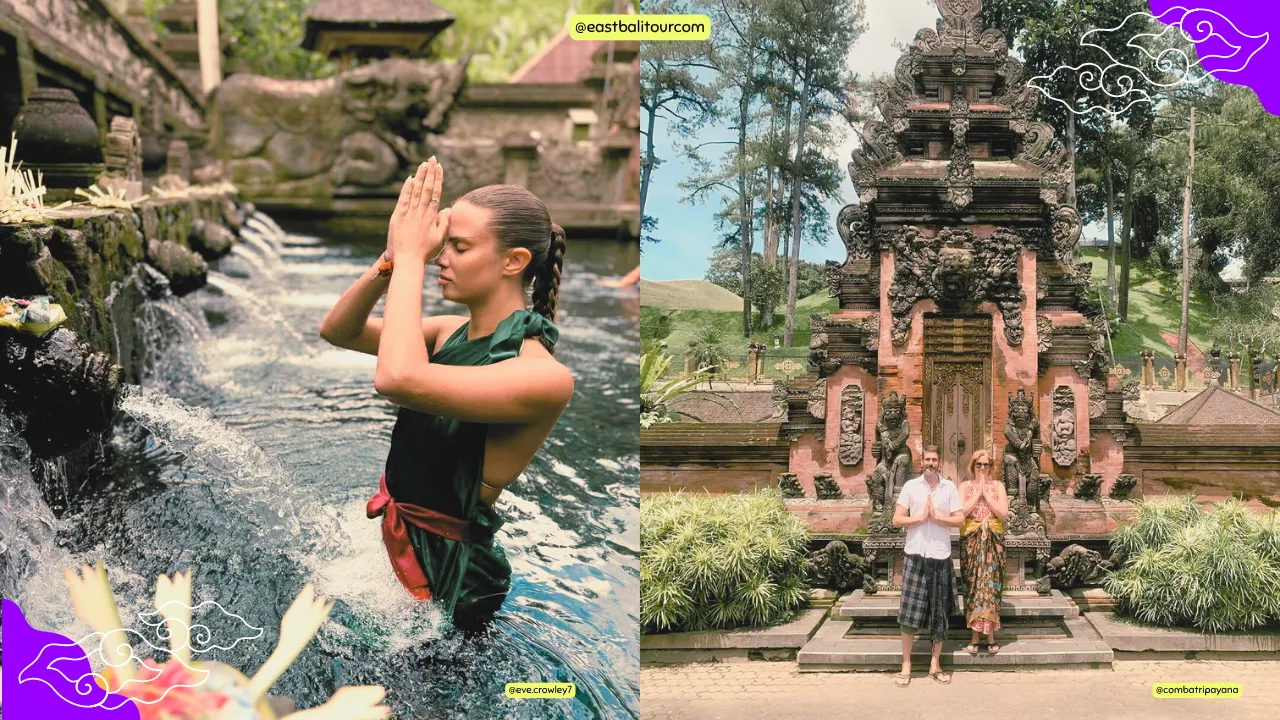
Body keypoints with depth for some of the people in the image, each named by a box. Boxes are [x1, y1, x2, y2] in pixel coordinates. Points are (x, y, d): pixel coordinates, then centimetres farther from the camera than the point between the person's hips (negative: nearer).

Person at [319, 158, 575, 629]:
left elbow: (399, 379, -38)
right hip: (392, 538, 7)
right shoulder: (453, 333, 1)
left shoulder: (546, 375, -25)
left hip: (443, 571, -7)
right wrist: (393, 258, -12)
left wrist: (410, 257, -27)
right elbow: (337, 331, 4)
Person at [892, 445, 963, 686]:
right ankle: (906, 665, 2)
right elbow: (897, 520, 0)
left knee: (940, 614, 5)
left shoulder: (949, 487, 6)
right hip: (915, 555, -1)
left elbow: (959, 519, 1)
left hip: (940, 557, 1)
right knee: (909, 612, -4)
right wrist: (921, 516, -11)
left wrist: (937, 516, -11)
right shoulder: (910, 486, 3)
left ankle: (935, 664, 15)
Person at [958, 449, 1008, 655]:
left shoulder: (997, 486, 7)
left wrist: (986, 493, -8)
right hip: (971, 540, 0)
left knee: (990, 584, -3)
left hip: (993, 540, 0)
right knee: (973, 585, -1)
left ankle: (989, 634, 0)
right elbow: (961, 512, -8)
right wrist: (977, 493, -8)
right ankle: (976, 636, 3)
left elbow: (1003, 513, -5)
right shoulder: (965, 486, 6)